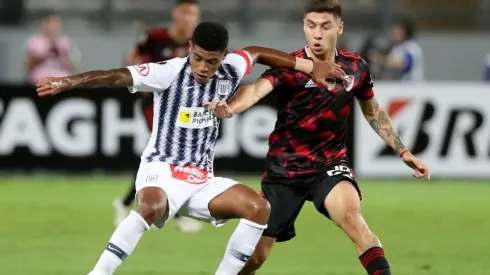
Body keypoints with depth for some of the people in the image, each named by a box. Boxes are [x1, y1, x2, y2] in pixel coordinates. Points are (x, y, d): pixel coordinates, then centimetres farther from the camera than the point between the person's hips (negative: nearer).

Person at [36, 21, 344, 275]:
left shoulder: (230, 72, 1)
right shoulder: (170, 73, -14)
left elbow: (257, 53, 22)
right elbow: (117, 77, -23)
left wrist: (311, 66, 24)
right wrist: (65, 82, -33)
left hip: (202, 180, 6)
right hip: (161, 171, -6)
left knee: (259, 208, -14)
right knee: (152, 207, -40)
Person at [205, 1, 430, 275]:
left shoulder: (356, 67, -3)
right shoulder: (290, 67, -17)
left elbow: (373, 111, 16)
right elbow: (257, 89, -38)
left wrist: (403, 151, 14)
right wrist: (230, 108, -60)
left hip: (330, 164, 1)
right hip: (285, 168, -1)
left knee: (352, 219, -30)